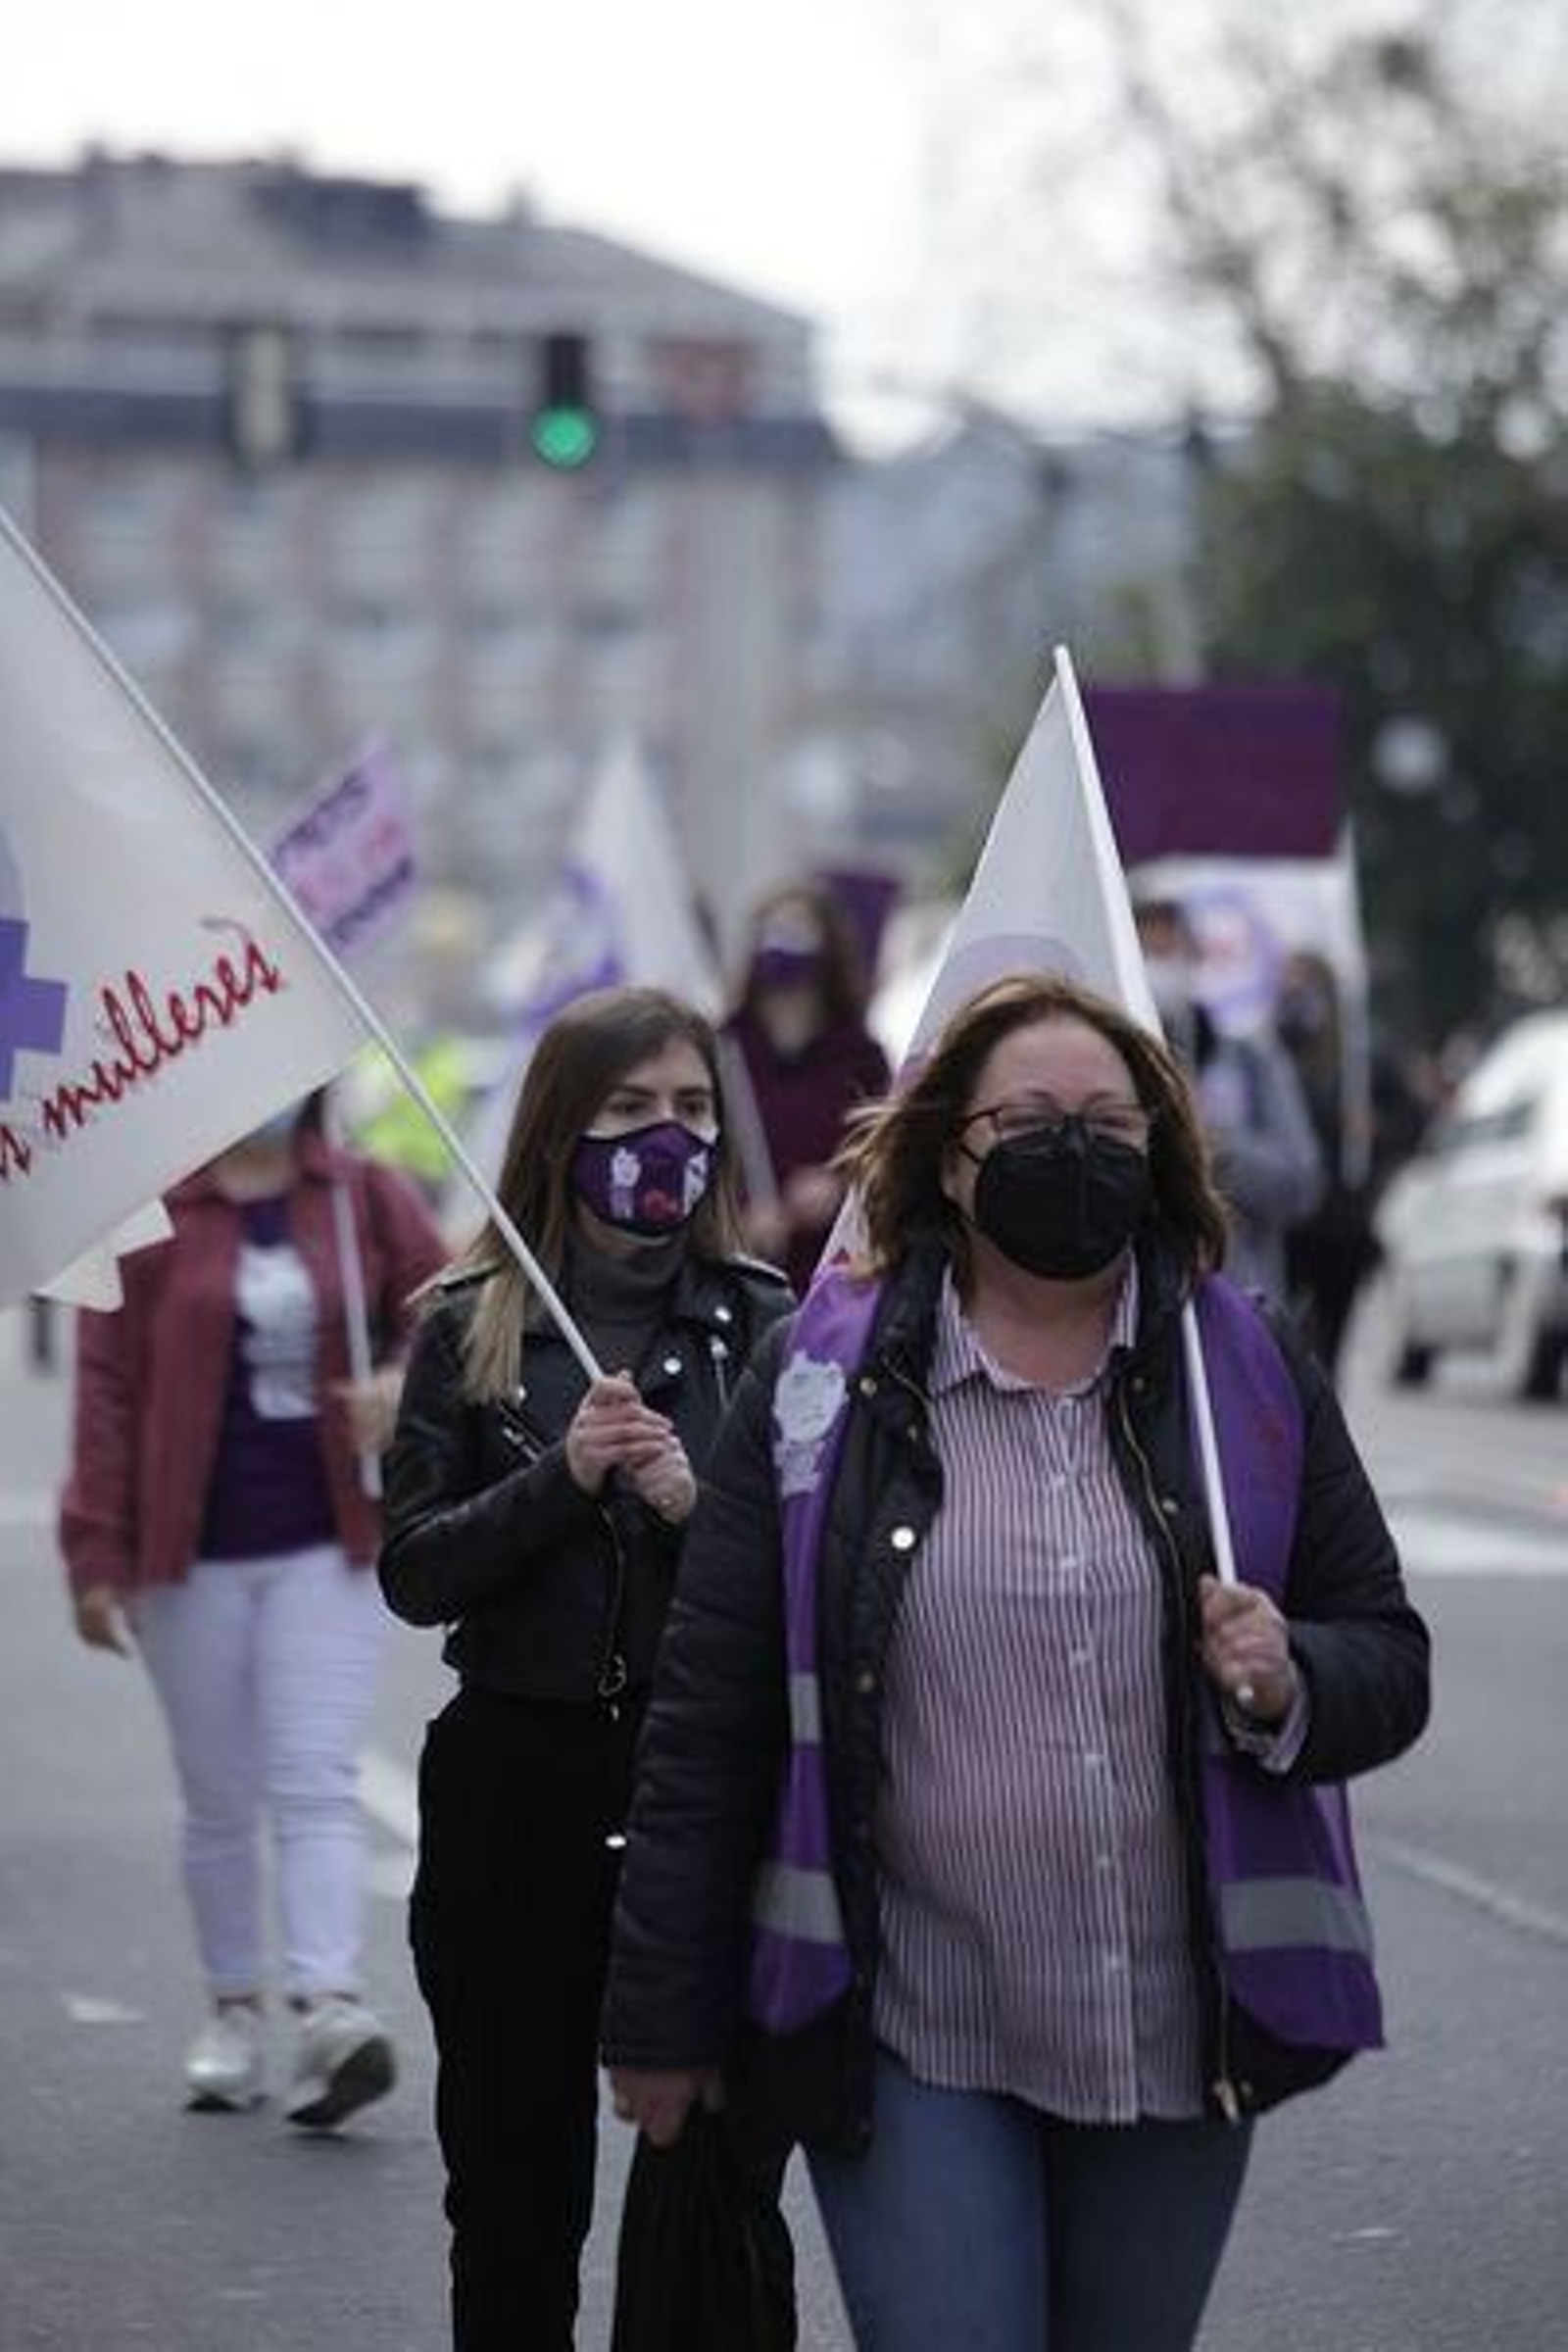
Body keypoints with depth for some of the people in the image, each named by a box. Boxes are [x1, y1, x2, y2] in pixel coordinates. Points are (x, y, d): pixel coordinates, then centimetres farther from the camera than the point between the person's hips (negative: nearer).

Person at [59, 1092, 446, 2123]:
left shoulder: (366, 1196, 2)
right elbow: (108, 1387, -4)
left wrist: (403, 1382, -12)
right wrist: (99, 1556, -7)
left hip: (328, 1544, 0)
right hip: (193, 1552, 0)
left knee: (316, 1780, -10)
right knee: (221, 1798, 9)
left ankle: (330, 2003, -18)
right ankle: (236, 2010, 21)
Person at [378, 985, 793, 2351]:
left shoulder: (761, 1323, 2)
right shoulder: (473, 1328, 4)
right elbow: (413, 1575, -1)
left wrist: (695, 1507, -16)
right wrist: (562, 1477, -14)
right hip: (515, 1787, 1)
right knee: (513, 2184, 10)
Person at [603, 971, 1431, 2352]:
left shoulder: (1251, 1376, 5)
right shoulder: (825, 1383, -1)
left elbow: (1388, 1665, 9)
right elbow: (711, 1716, 0)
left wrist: (1290, 1684, -14)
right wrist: (665, 2020, 0)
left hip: (1178, 2035, 3)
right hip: (910, 2043, -2)